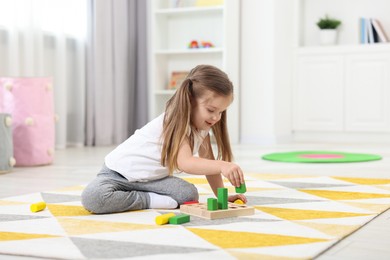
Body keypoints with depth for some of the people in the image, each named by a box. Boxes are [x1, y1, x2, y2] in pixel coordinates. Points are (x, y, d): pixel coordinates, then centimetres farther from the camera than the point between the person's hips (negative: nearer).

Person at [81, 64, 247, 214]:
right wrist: (222, 166, -56)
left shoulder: (202, 123, -2)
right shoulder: (176, 122, -29)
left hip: (152, 178, 6)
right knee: (92, 198, -36)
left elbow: (208, 163, 4)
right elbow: (184, 162, -44)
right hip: (118, 171, -6)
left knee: (189, 194, -22)